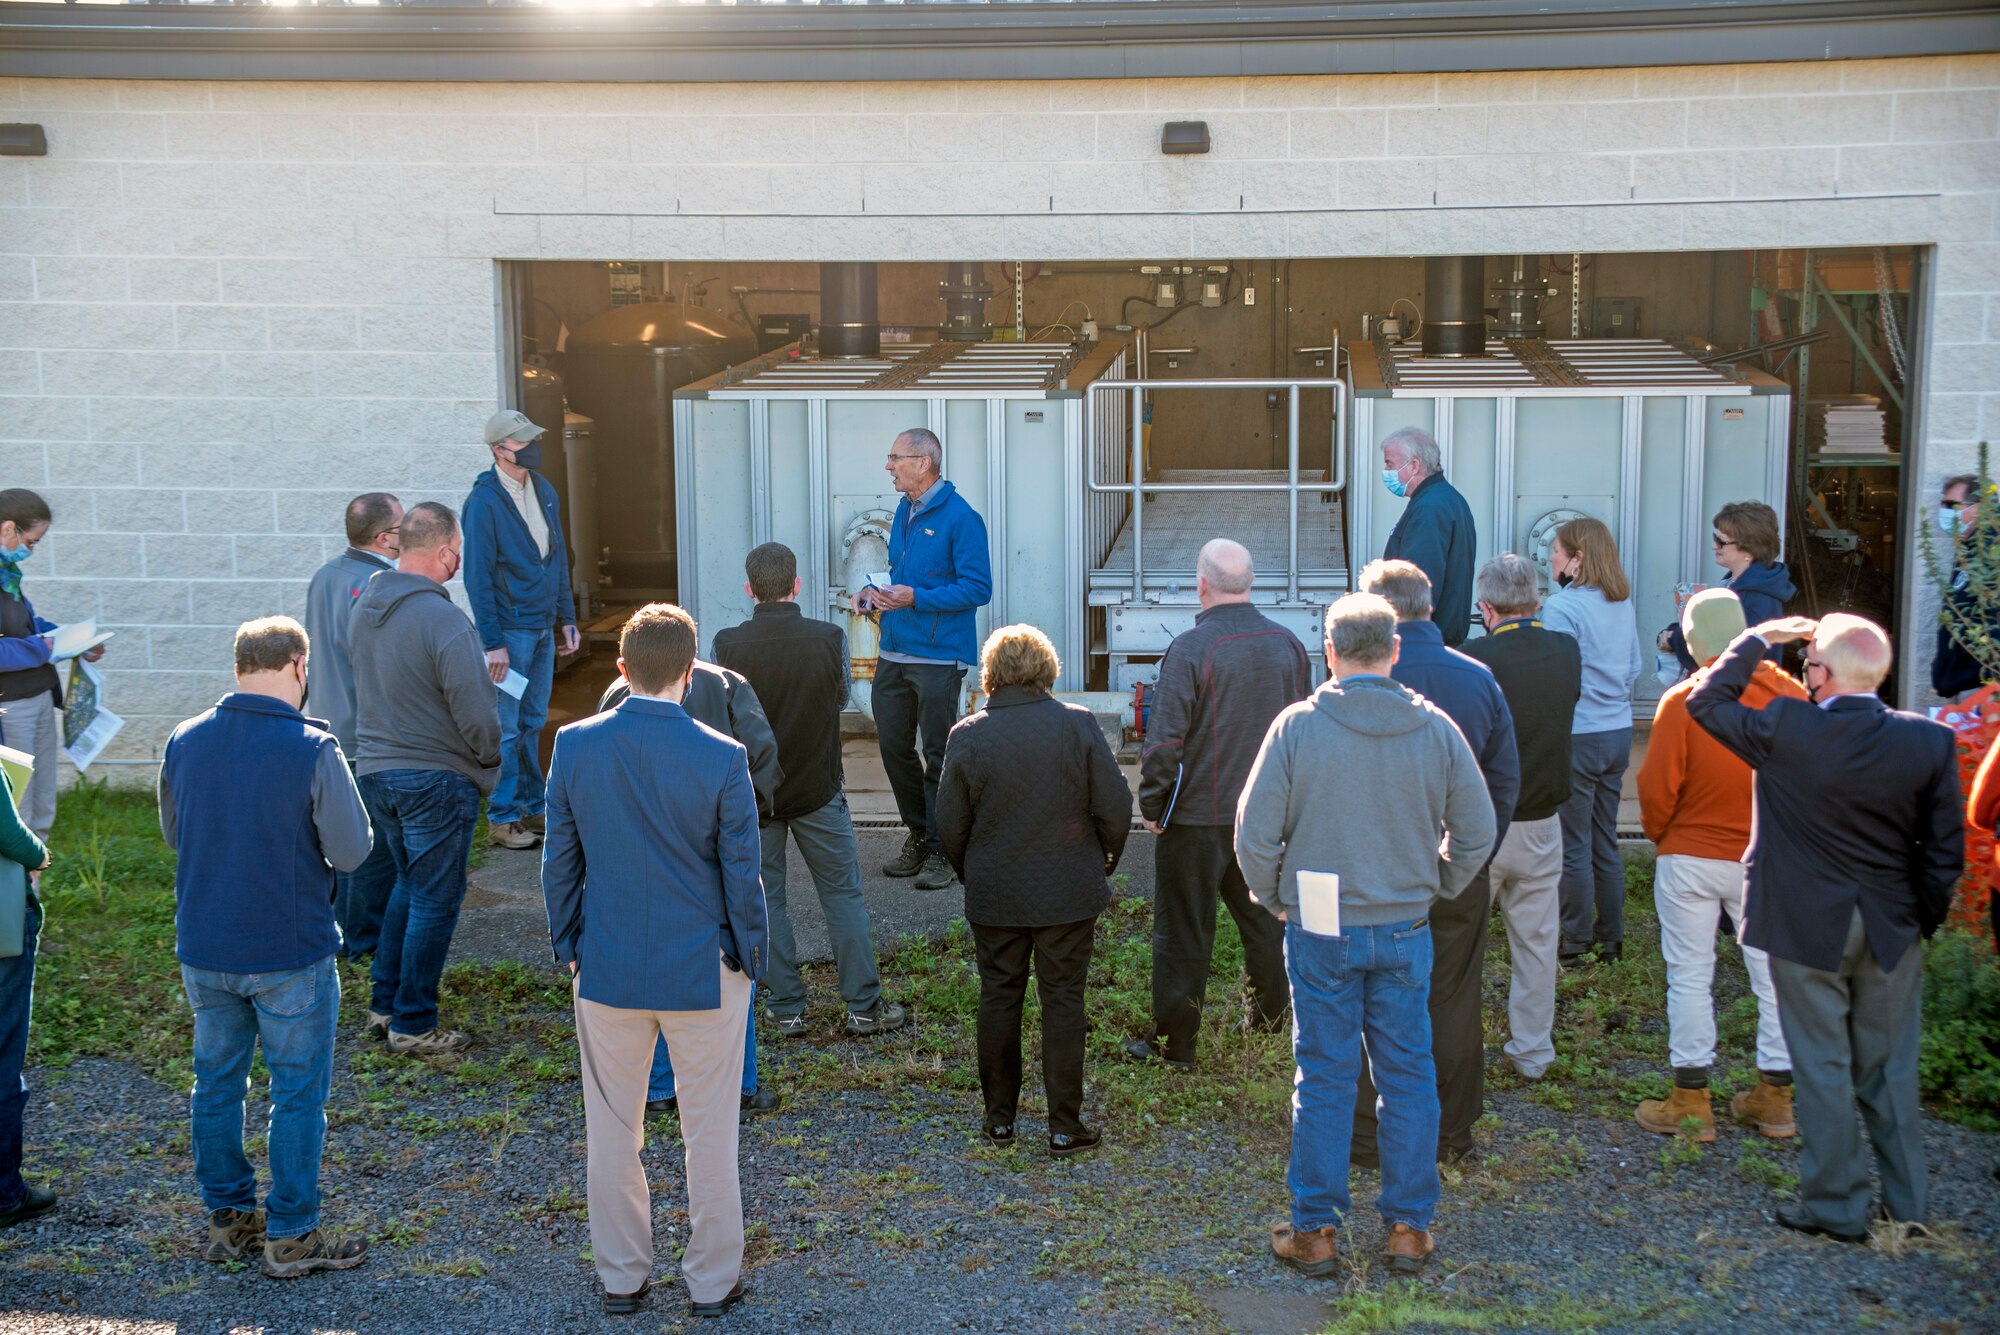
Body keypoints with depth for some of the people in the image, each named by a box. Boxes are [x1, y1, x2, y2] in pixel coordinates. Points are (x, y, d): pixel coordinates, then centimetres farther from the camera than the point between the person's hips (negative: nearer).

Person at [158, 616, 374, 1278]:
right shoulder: (312, 749, -18)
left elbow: (172, 835, 11)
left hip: (203, 950, 5)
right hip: (290, 954, -5)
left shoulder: (184, 742, -2)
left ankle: (227, 1218, 30)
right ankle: (289, 1235, 15)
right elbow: (352, 851, -14)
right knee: (298, 1093, 8)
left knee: (216, 1081, 18)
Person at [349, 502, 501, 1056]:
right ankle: (413, 1025, 11)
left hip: (375, 769, 8)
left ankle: (384, 1005, 28)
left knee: (408, 883, 23)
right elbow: (475, 713, -20)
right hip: (436, 777, -8)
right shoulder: (443, 621, -22)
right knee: (434, 899, 4)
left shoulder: (364, 608, 4)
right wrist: (489, 762, -2)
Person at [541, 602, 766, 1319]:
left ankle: (621, 1278, 27)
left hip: (606, 968, 2)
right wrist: (751, 957, 6)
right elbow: (741, 873, -9)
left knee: (612, 1128, 15)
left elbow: (559, 861, 1)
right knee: (710, 1131, 11)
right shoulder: (722, 757, -15)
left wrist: (568, 947, 13)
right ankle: (713, 1280, 23)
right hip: (704, 970, -2)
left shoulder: (574, 745, -8)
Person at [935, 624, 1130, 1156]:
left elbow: (950, 826, -2)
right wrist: (1102, 864, 12)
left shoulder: (968, 736, -8)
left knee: (999, 999, 13)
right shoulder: (1078, 725, -9)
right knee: (1063, 1002, 7)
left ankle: (999, 1117, 21)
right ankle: (1065, 1127, 10)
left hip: (994, 897, 1)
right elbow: (1116, 809, -6)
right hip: (1069, 894, 0)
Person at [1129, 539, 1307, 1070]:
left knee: (1183, 928, 4)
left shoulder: (1190, 649, -19)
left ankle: (1174, 1041, 11)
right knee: (1263, 915, 21)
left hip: (1197, 815, -6)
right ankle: (1270, 1014, 36)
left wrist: (1151, 806, -7)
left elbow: (1165, 740, -19)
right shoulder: (1287, 644, 0)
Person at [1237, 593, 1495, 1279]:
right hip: (1405, 931, 2)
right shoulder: (1436, 728, -4)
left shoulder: (1297, 726, -10)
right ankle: (1409, 1229, 18)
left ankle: (1314, 1232, 14)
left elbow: (1254, 836, -9)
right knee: (1408, 1075, 11)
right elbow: (1477, 833, 3)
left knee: (1324, 1077, 7)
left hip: (1319, 932, -1)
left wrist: (1275, 899, 7)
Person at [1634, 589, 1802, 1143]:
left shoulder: (1683, 701, -15)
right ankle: (1776, 1097, 21)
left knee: (1689, 976, 7)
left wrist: (1660, 835, 7)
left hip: (1691, 857, -2)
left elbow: (1656, 788, -12)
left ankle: (1691, 1102, 12)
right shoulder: (1790, 696, -6)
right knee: (1774, 974, 12)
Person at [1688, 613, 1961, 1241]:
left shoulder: (1783, 730, -18)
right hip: (1892, 931, 3)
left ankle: (1837, 1206, 15)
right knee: (1891, 1069, 15)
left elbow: (1706, 700, -1)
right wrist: (1926, 917, 11)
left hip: (1808, 928, -3)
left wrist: (1759, 639, 5)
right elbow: (1946, 848, -3)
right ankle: (1906, 1206, 24)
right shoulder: (1930, 741, -9)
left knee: (1823, 1067, 8)